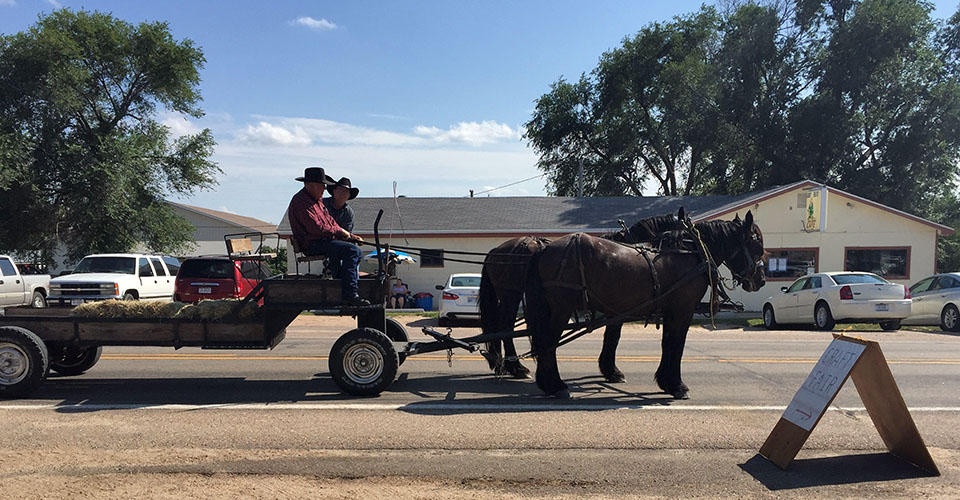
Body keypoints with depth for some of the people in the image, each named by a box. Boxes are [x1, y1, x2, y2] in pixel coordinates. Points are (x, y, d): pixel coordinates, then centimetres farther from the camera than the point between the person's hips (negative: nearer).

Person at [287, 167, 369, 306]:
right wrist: (338, 230, -9)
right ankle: (349, 295, -27)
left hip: (323, 241, 11)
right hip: (313, 245, -11)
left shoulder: (317, 200, 21)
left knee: (356, 251, 16)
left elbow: (330, 222, 23)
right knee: (352, 251, -25)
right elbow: (316, 228, -21)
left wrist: (351, 236, 12)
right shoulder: (301, 201, -12)